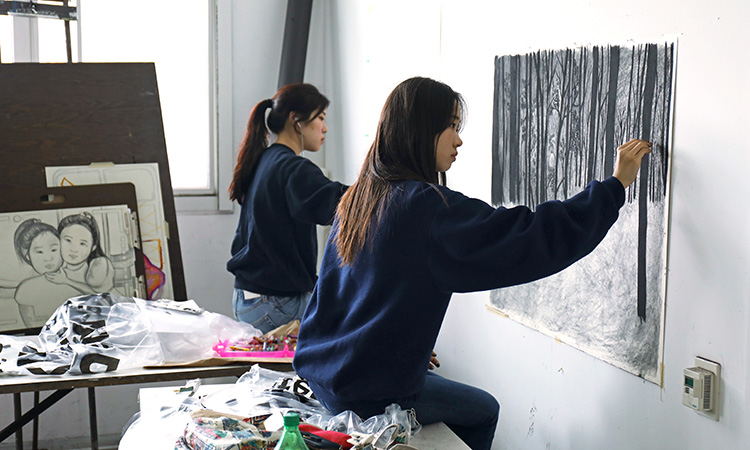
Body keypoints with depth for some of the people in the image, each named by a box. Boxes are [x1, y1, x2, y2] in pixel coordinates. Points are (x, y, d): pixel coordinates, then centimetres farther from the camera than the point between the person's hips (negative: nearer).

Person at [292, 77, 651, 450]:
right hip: (365, 395, -8)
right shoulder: (428, 207, -23)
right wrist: (616, 184, -15)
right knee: (484, 410, 16)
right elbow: (536, 237, -24)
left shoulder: (357, 198, 3)